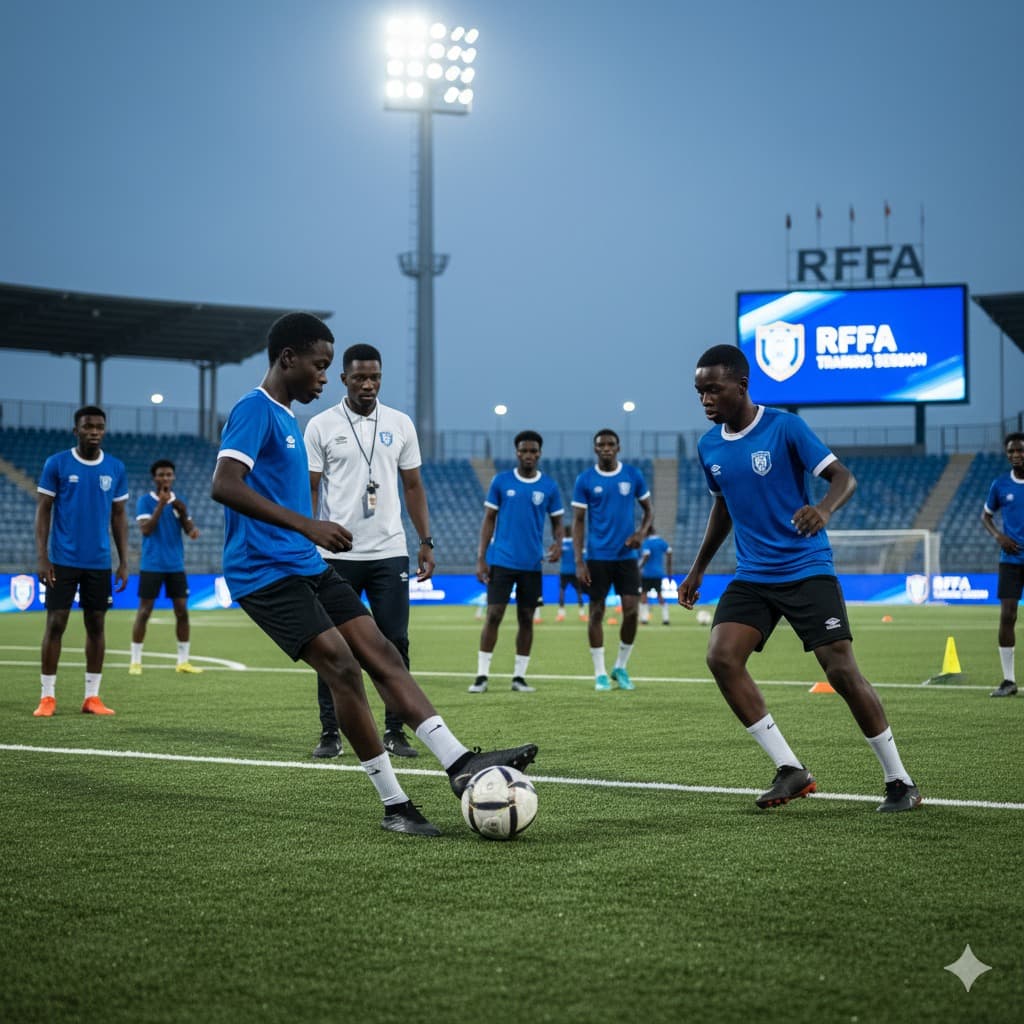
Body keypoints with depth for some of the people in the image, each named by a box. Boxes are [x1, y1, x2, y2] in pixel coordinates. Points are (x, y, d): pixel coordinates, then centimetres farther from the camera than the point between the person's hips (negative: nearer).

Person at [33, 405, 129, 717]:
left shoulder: (116, 468, 5)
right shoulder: (56, 464, -3)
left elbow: (118, 516, 11)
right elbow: (43, 511, -1)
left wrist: (124, 562, 5)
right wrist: (42, 558, -9)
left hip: (100, 562, 3)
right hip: (63, 561, -3)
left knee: (96, 625, 5)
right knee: (55, 623, -3)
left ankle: (92, 696, 12)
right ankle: (47, 696, 3)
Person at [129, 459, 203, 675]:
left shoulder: (179, 501, 10)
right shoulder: (145, 501, -3)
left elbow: (189, 529, 6)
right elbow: (146, 529, -14)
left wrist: (183, 512, -14)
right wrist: (161, 505, -22)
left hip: (176, 566, 4)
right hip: (151, 566, -4)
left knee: (182, 611, 2)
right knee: (144, 611, -3)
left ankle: (183, 661, 9)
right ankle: (135, 661, 5)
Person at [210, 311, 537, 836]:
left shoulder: (284, 416, 19)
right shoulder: (254, 409, -11)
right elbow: (224, 485, -25)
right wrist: (307, 525, -29)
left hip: (307, 567, 10)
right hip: (266, 572, -10)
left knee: (383, 655, 0)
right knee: (342, 667, -14)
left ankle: (460, 763, -5)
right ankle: (394, 805, -8)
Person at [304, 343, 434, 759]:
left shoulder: (400, 424, 8)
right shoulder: (321, 426, 1)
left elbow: (413, 486, 12)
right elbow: (308, 490, 2)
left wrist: (426, 542, 5)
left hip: (389, 552, 2)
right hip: (337, 554, -2)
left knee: (395, 642, 0)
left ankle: (395, 732, 7)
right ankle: (330, 733, 10)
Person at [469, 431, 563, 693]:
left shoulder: (549, 486, 4)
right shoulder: (501, 482, 2)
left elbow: (557, 523, 10)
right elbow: (489, 520, 5)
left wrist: (557, 543, -12)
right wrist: (481, 559, -1)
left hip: (532, 564, 2)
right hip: (502, 561, -2)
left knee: (526, 619, 5)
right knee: (493, 615, -6)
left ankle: (519, 677, 13)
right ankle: (482, 676, -2)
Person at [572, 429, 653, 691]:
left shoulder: (633, 475, 3)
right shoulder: (585, 480, -1)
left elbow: (648, 509, 12)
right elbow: (578, 521, 0)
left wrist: (642, 532, -9)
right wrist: (579, 562, -8)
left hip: (627, 555, 1)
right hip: (597, 557, -1)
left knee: (631, 610, -5)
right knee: (597, 612, 1)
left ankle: (621, 667, 13)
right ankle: (600, 674, 9)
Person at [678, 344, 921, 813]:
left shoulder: (784, 427, -11)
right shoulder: (708, 447, 7)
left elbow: (844, 477, -15)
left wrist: (824, 509, -37)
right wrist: (697, 570, 25)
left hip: (807, 570, -5)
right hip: (752, 576, 5)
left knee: (841, 669, -11)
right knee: (721, 657, -15)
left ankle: (900, 781, 4)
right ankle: (789, 770, -9)